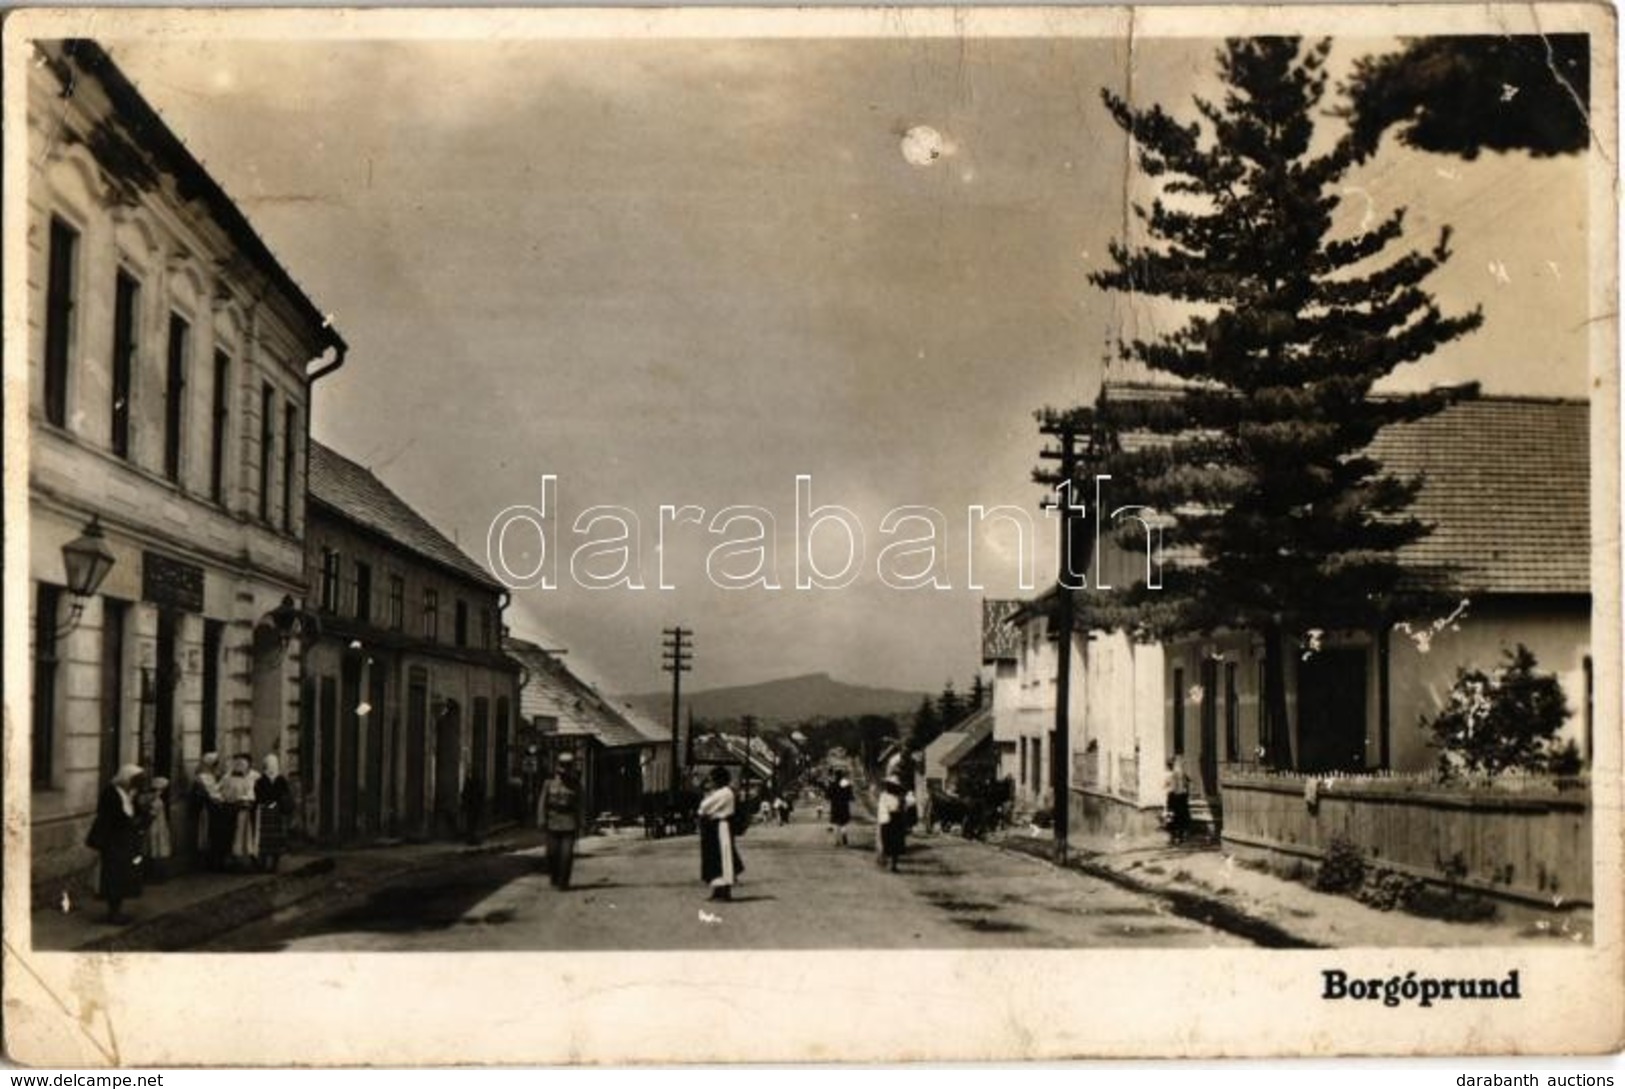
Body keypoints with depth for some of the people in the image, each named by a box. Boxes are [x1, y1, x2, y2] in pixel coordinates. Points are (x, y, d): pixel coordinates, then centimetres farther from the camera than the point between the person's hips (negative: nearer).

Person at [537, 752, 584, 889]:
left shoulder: (575, 786, 6)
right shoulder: (549, 785, 5)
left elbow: (578, 807, 10)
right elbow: (542, 805, 3)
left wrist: (578, 827, 9)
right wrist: (542, 824, -4)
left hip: (569, 827, 0)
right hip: (552, 825, 0)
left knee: (567, 854, -9)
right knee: (553, 854, 1)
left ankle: (563, 882, 1)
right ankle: (554, 880, 21)